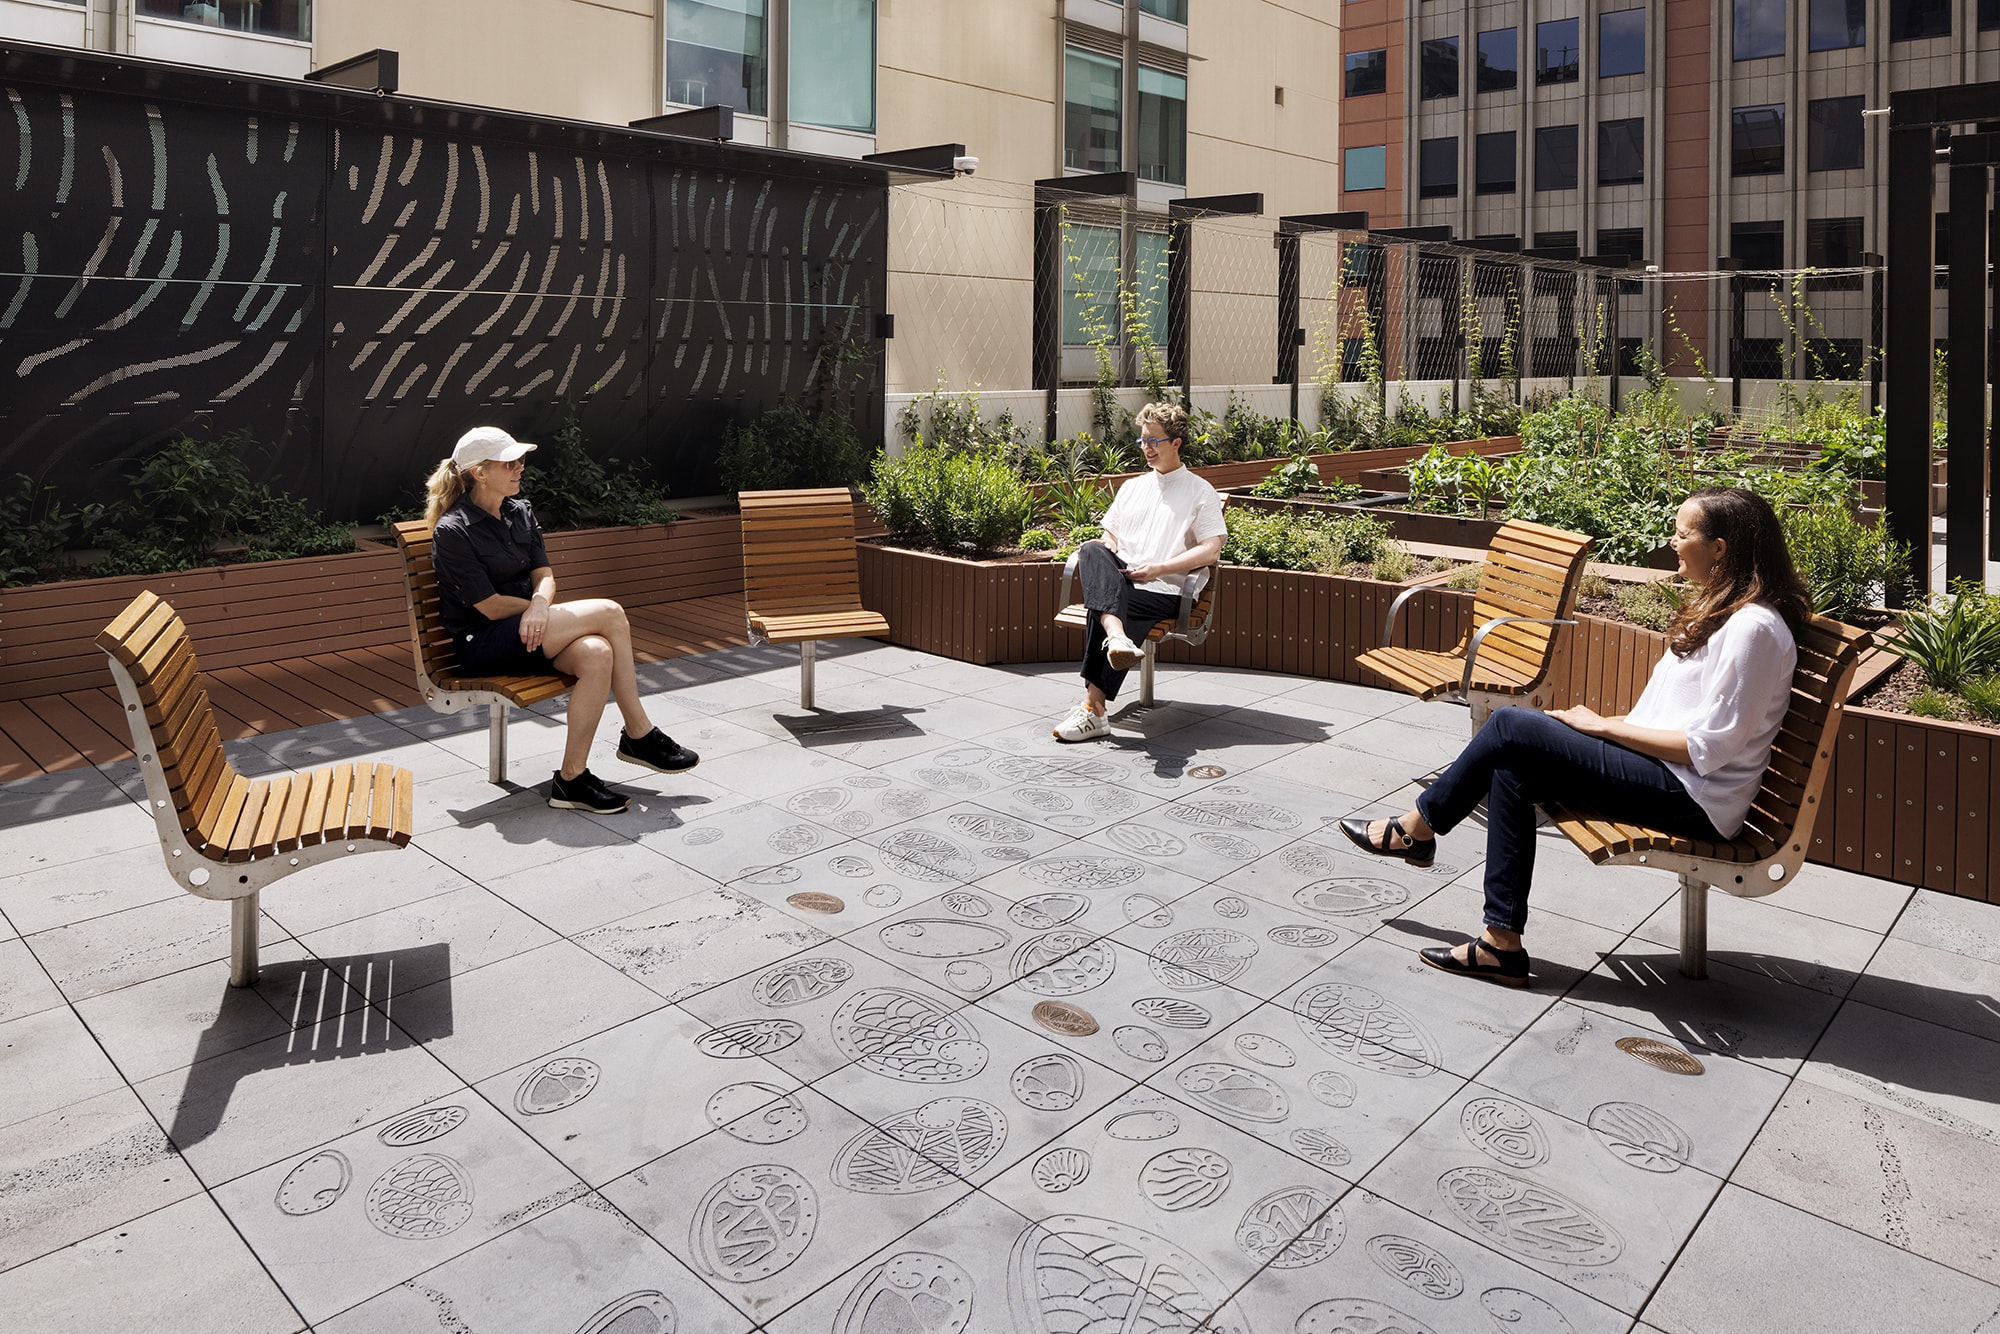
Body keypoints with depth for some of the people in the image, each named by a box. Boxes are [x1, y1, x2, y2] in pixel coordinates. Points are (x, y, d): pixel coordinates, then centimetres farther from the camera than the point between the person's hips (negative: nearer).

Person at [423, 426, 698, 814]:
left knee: (597, 654, -29)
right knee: (609, 613, -24)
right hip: (483, 645, -7)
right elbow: (492, 607, -14)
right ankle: (640, 736, -14)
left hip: (529, 629, 7)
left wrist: (540, 606, -20)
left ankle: (572, 778, -20)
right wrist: (541, 608, -1)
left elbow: (545, 576, 3)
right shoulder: (452, 532, -11)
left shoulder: (521, 512, 11)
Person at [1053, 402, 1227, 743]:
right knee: (1092, 550, -29)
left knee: (1101, 607, -34)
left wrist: (1157, 568, -12)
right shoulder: (1132, 487, 27)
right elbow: (1110, 535, 28)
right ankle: (1117, 637, -54)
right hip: (1119, 581, 5)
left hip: (1163, 591, -5)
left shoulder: (1200, 491, 10)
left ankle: (1093, 708, -35)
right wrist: (1105, 550, 1)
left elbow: (1211, 550, -1)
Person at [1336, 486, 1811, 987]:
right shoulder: (1718, 607, 14)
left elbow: (1706, 748, -20)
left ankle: (1416, 828, 2)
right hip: (1661, 765, 10)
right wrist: (1603, 725, 3)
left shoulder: (1753, 627, -17)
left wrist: (1601, 726, -13)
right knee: (1512, 769, -6)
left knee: (1512, 727, -16)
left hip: (1694, 799, -10)